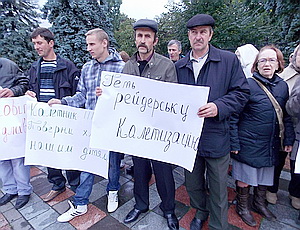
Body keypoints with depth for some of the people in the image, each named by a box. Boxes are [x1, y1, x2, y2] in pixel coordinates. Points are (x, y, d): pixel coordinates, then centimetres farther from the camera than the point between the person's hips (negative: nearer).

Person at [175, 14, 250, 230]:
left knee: (218, 188, 12)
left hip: (216, 137, -3)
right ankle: (201, 212, 50)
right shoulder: (179, 66, 7)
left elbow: (242, 92, -4)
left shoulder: (229, 60, -3)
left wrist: (219, 106, -20)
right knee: (193, 183, 21)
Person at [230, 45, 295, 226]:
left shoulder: (283, 86, 5)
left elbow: (287, 116, 13)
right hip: (248, 143, -5)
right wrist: (234, 143, -16)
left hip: (270, 144, 6)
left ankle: (260, 204, 46)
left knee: (265, 176, 21)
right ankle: (243, 207, 34)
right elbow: (234, 117, -14)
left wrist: (289, 140, 9)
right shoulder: (247, 85, -13)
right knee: (244, 177, 9)